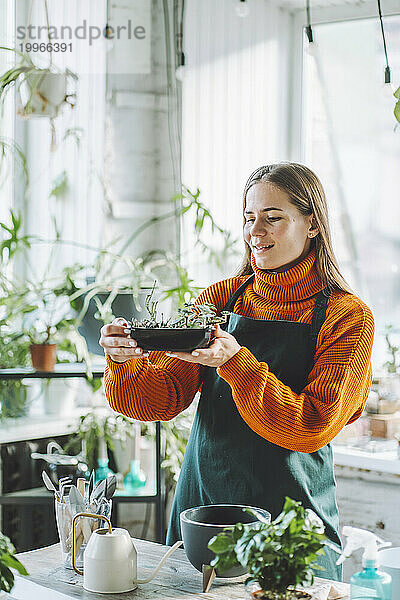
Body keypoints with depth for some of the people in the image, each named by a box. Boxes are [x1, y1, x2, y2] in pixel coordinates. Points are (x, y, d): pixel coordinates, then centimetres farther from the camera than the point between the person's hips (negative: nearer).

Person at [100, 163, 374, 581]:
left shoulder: (348, 317, -7)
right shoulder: (219, 299, 4)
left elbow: (315, 426, -17)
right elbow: (162, 400, -1)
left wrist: (236, 362, -28)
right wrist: (126, 362, -21)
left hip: (290, 514, -3)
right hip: (202, 499, 4)